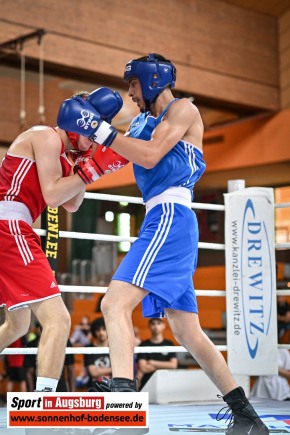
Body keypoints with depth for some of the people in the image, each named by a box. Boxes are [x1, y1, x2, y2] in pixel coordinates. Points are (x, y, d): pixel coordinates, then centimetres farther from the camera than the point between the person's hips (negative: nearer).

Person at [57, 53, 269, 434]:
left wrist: (100, 129, -11)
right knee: (188, 332, 11)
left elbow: (149, 156, -12)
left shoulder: (183, 109, 0)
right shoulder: (150, 121, 26)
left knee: (115, 303, -25)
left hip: (171, 217, -10)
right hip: (164, 221, 10)